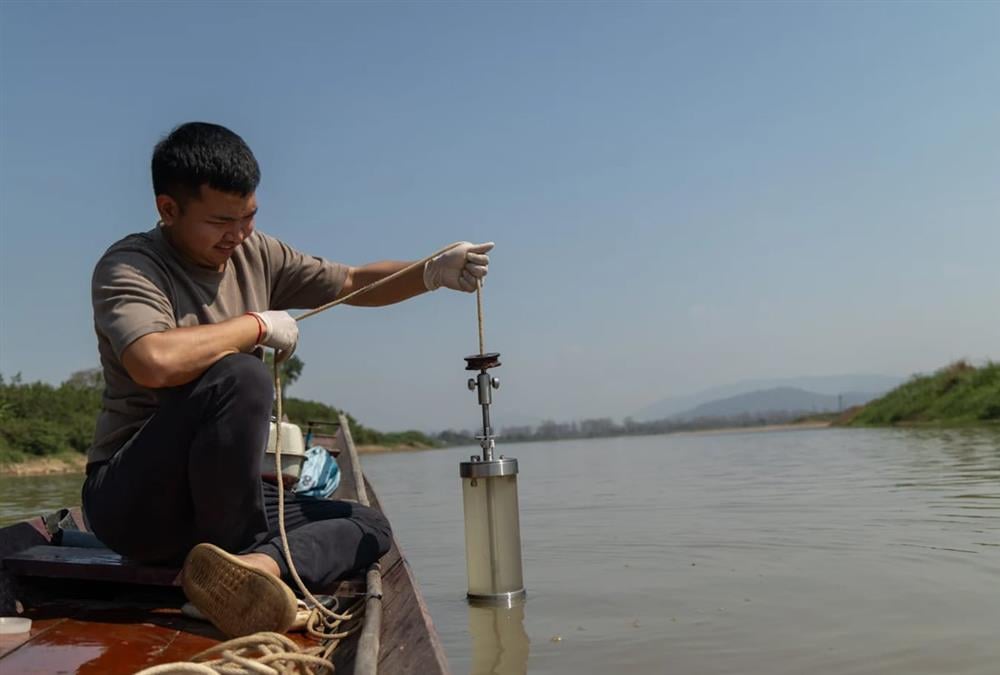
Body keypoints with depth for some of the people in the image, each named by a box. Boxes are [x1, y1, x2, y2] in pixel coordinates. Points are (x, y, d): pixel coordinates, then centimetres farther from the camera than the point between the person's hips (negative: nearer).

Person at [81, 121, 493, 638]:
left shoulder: (255, 255, 6)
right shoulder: (129, 267, -13)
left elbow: (354, 284, 9)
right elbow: (155, 361, -33)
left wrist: (433, 273, -9)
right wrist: (259, 324, -19)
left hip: (216, 496, 7)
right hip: (132, 499, -7)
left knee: (369, 527, -1)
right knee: (240, 378, -32)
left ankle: (257, 564, -28)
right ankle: (247, 564, -20)